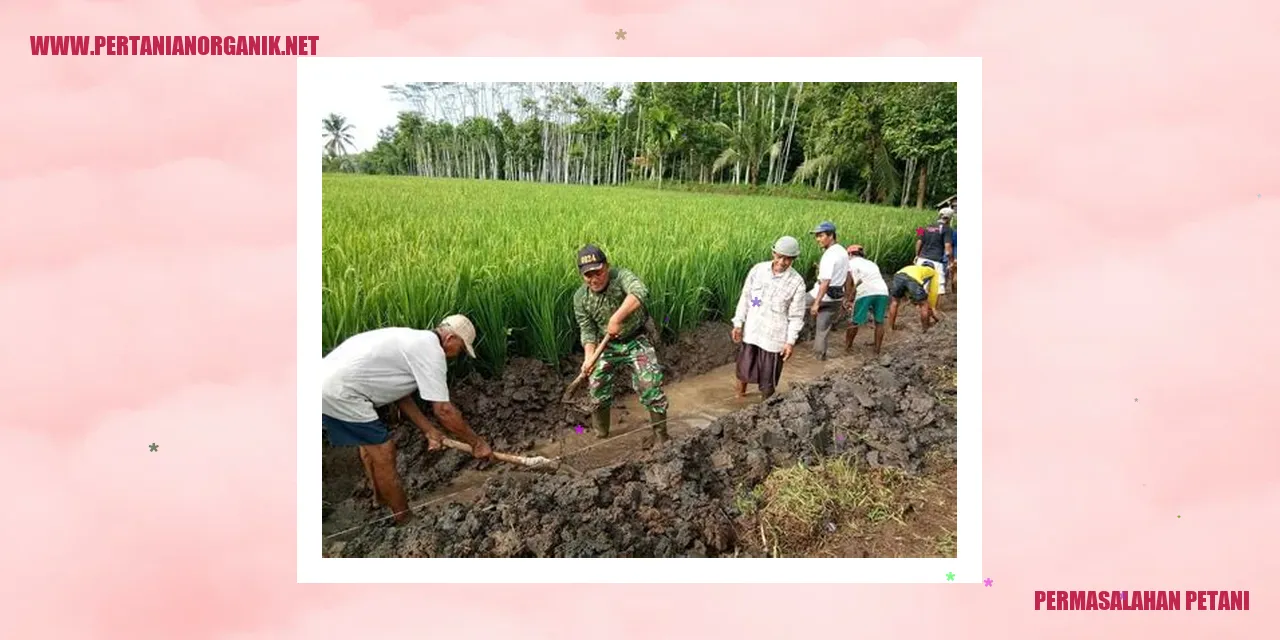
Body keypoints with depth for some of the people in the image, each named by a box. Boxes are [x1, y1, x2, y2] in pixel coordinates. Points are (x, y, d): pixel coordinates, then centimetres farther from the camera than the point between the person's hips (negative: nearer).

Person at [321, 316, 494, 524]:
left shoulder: (415, 341, 17)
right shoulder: (431, 350, -13)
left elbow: (401, 395, 18)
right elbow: (443, 410, -13)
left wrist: (429, 430, 14)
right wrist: (477, 443, -3)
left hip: (327, 379, 10)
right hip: (341, 394, -10)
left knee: (369, 443, 26)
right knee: (383, 453, 0)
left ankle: (381, 500, 43)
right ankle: (404, 519, 13)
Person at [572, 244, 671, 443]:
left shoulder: (621, 276, -23)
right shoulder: (580, 297, -9)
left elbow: (639, 293, -45)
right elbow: (587, 330, -6)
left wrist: (617, 318, -53)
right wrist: (589, 356, -24)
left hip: (636, 340, -4)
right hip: (608, 345, 4)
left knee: (650, 385, -14)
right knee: (597, 389, 6)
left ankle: (661, 437, 0)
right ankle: (600, 435, 30)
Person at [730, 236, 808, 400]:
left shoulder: (797, 282, -12)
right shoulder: (758, 269, -5)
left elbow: (796, 315, -7)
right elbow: (745, 297, 3)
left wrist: (791, 341, -9)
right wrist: (738, 323, 1)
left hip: (774, 337, -2)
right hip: (751, 331, 3)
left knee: (767, 379, 8)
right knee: (743, 369, 14)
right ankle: (739, 396, 39)